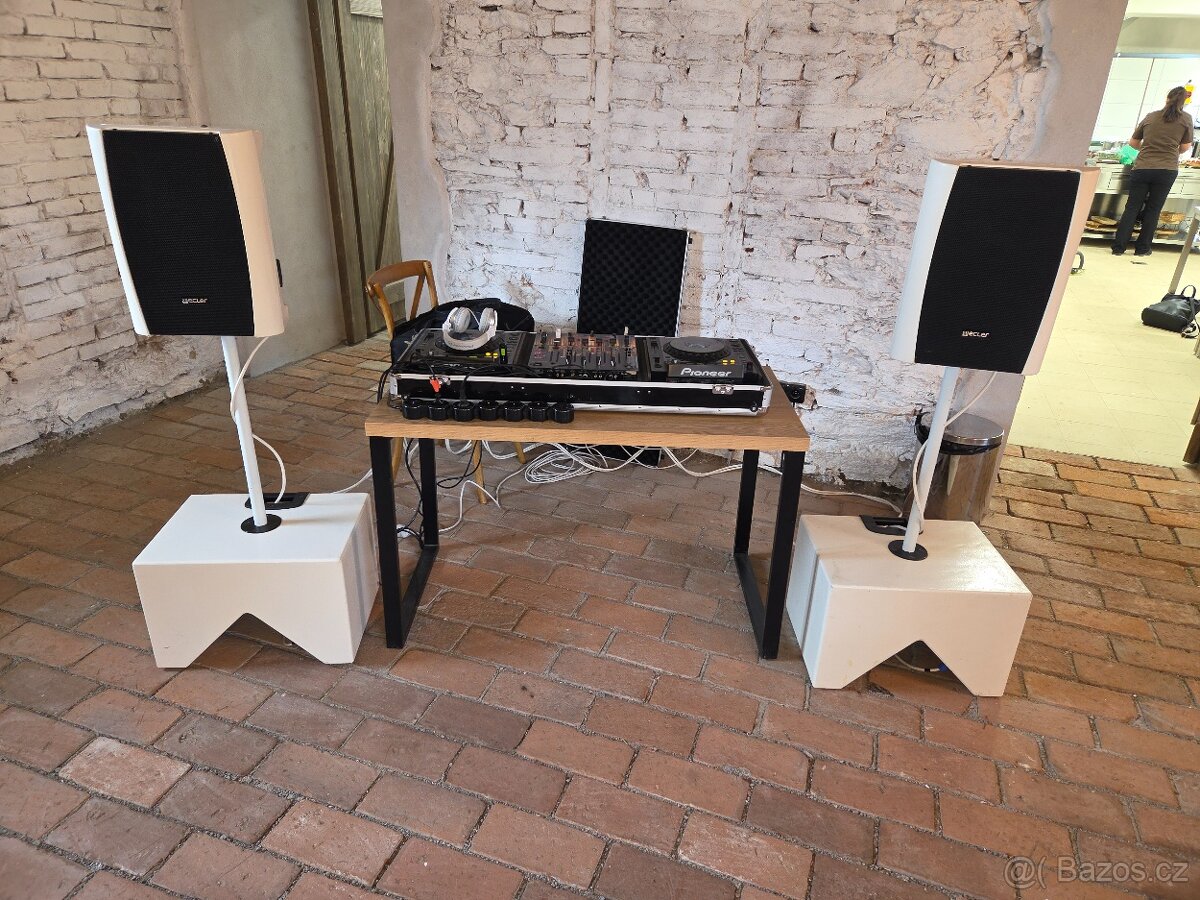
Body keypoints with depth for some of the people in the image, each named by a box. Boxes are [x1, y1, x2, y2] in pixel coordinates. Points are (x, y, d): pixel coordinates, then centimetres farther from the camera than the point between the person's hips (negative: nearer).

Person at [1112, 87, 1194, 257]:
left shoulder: (1151, 117, 8)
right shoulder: (1186, 119, 3)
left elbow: (1133, 143, 16)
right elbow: (1185, 147, 7)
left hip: (1142, 168, 1)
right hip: (1167, 170, -1)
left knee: (1132, 208, 5)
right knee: (1153, 210, 8)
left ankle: (1118, 247, 0)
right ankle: (1142, 248, 10)